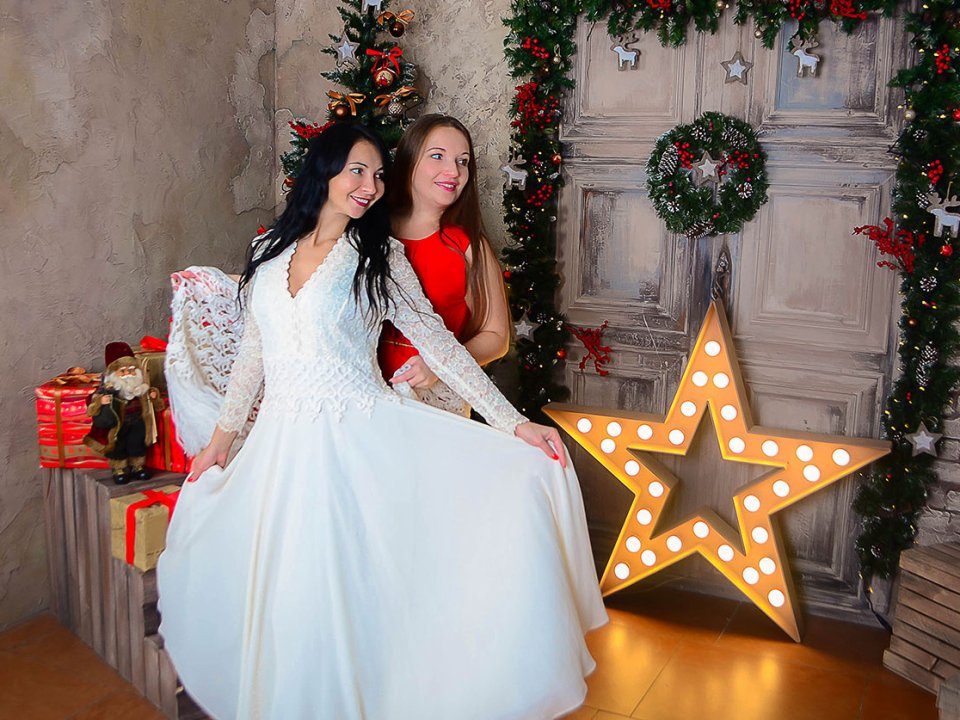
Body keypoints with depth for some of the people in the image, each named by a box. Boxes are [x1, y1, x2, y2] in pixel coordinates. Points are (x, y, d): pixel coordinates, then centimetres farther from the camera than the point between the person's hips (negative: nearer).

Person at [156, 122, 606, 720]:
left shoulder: (380, 258, -1)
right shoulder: (269, 251, 9)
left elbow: (439, 344, -3)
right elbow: (254, 352, 16)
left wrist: (514, 423, -9)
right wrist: (222, 437, 17)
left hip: (359, 443, -3)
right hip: (282, 445, 4)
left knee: (350, 593, -4)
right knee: (283, 596, 8)